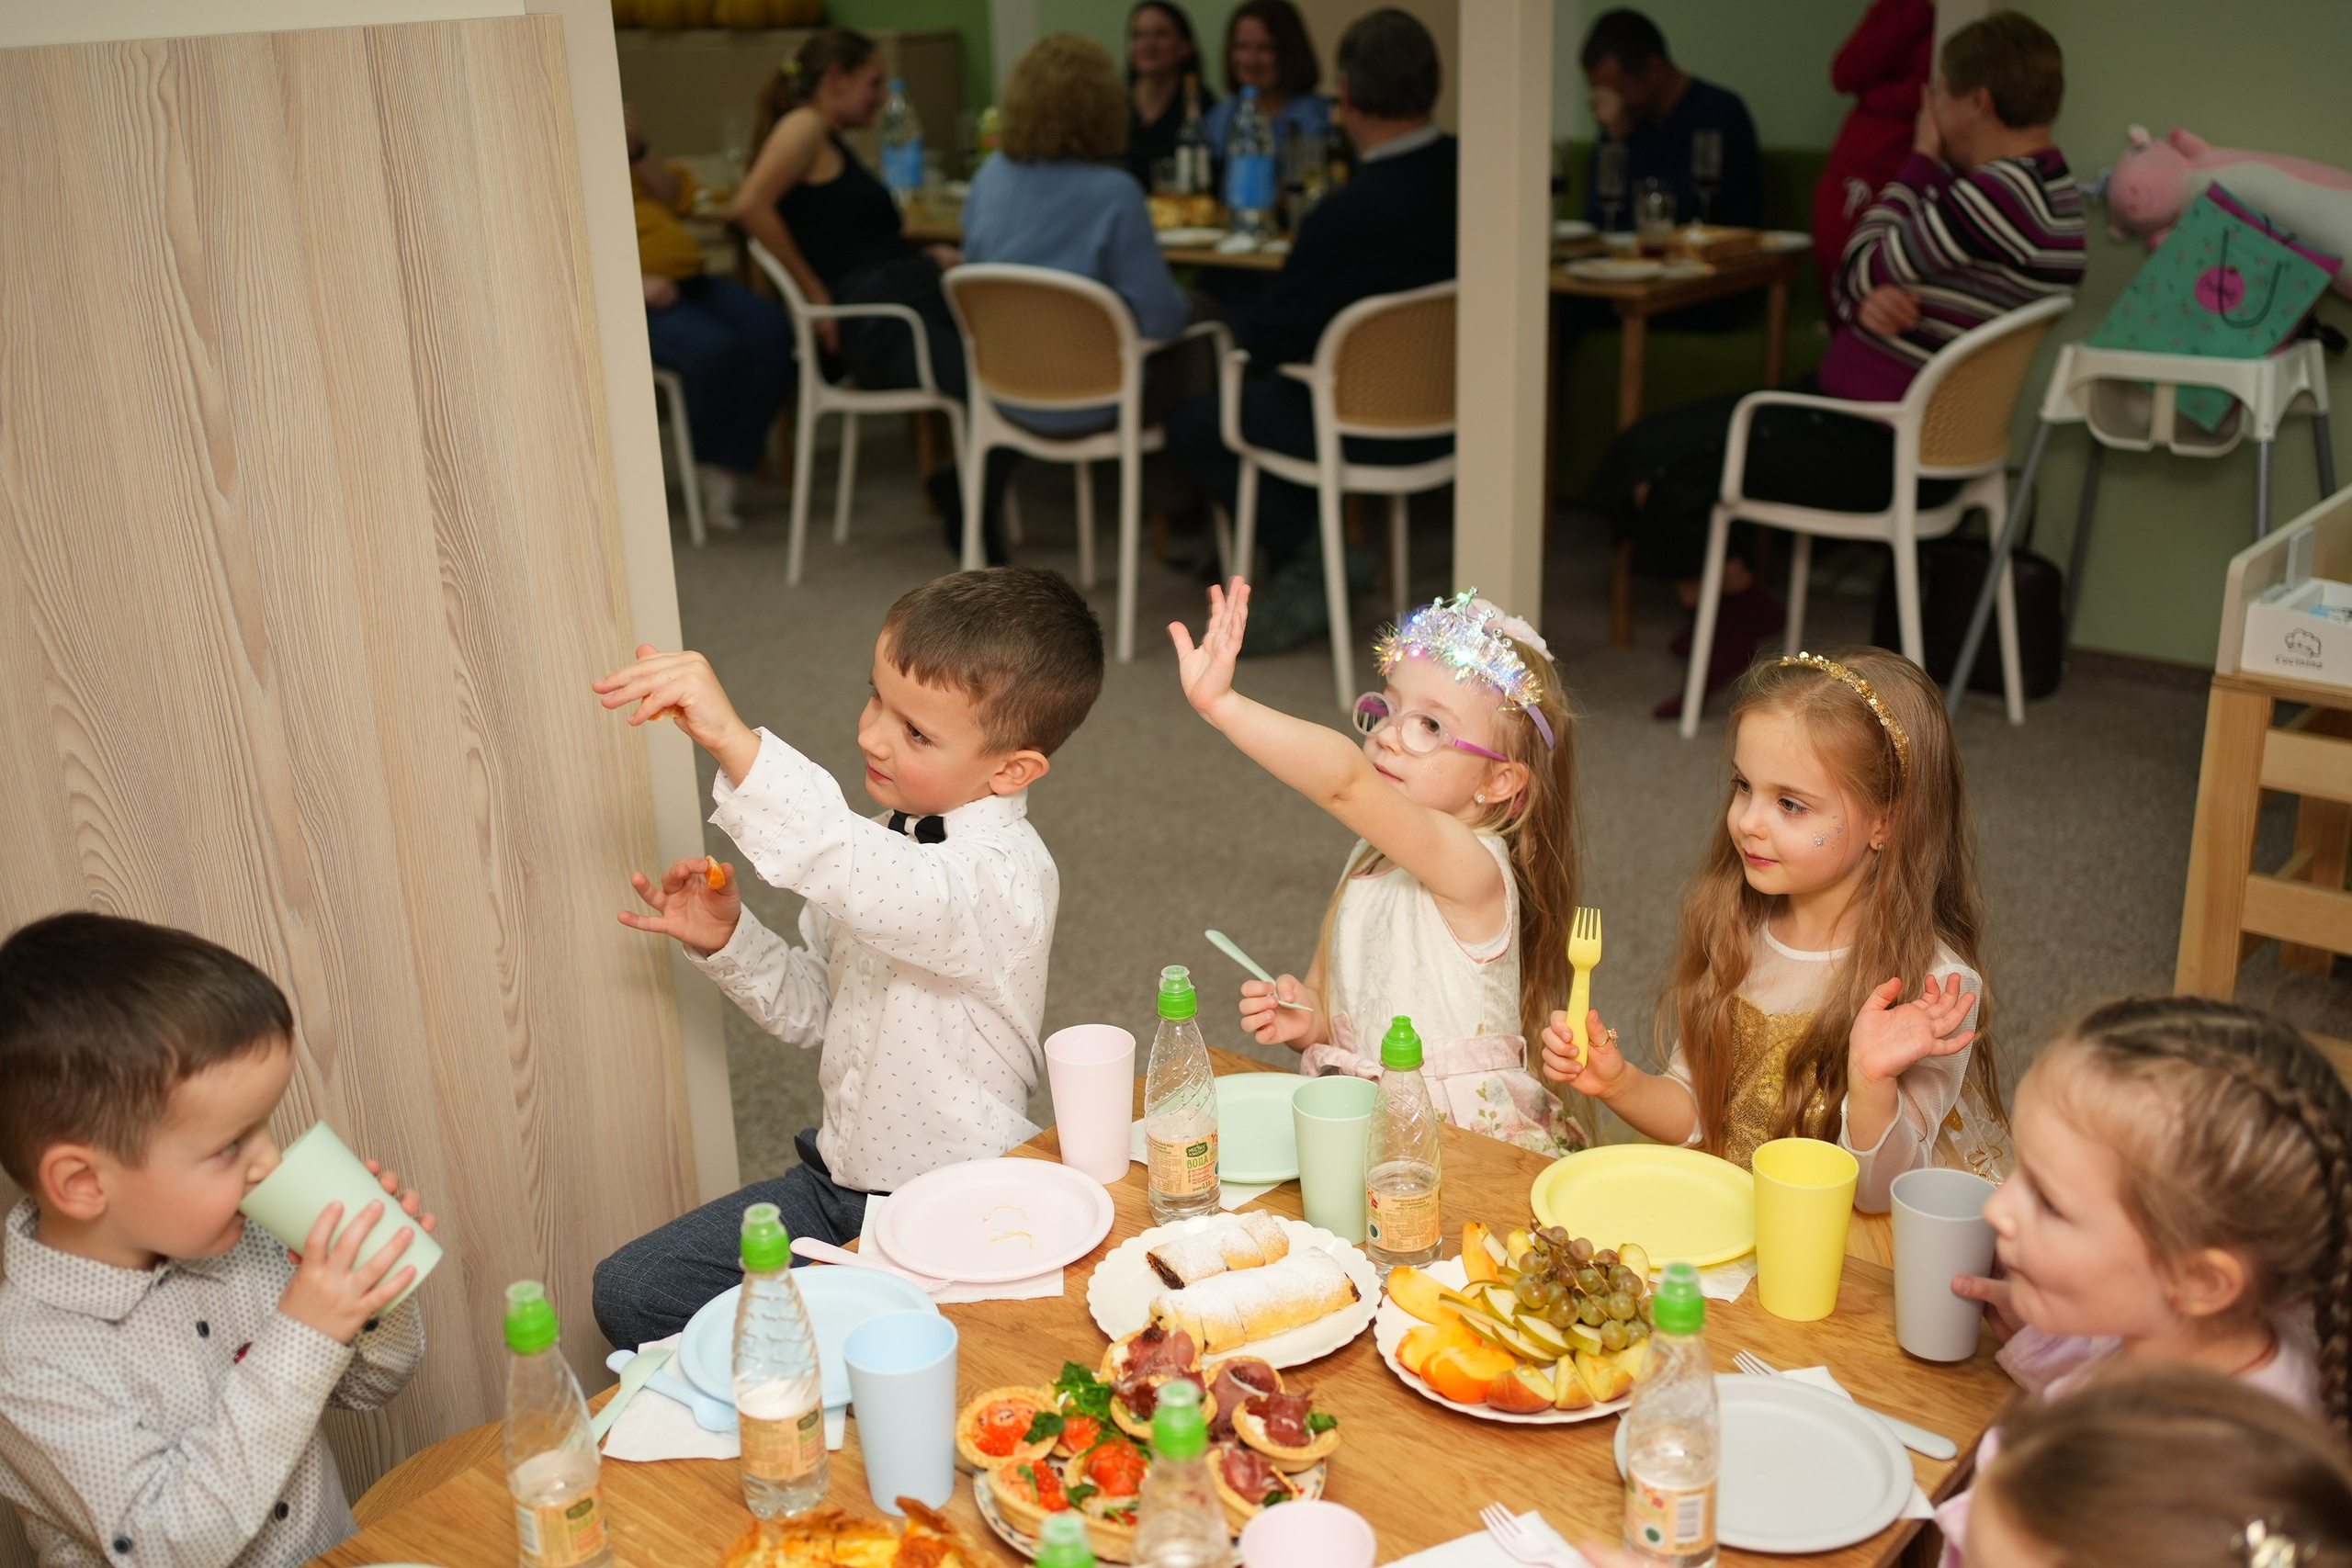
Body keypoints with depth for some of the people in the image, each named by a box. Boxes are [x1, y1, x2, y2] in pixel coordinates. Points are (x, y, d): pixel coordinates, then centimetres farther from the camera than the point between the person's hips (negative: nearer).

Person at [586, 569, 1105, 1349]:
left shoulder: (1003, 875, -24)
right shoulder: (887, 839, 3)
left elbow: (875, 887, -47)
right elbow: (813, 1006, 14)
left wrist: (733, 741, -54)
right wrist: (728, 940, -6)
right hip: (838, 1180, 8)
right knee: (631, 1289, 4)